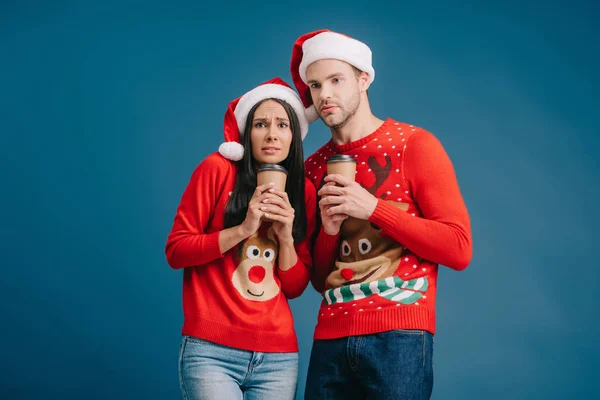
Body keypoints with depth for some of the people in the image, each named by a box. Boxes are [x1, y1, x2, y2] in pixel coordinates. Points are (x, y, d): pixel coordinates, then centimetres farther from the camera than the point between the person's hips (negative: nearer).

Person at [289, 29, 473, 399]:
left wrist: (373, 208, -14)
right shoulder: (315, 166, 11)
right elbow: (319, 279, 13)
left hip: (398, 335, -4)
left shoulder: (415, 145, -2)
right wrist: (329, 230, -7)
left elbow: (459, 250, -8)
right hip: (330, 338, 4)